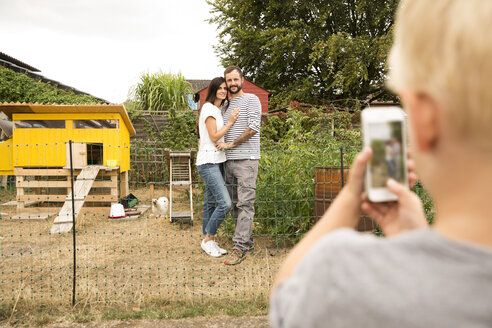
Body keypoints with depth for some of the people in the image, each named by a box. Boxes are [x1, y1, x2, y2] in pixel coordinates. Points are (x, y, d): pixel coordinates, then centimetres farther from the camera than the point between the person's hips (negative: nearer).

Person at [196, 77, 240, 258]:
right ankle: (208, 239, 1)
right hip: (208, 162, -9)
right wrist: (230, 122, -9)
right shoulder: (208, 108, -9)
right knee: (225, 203, -14)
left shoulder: (218, 110, 19)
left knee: (210, 203, 11)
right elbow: (214, 137, -14)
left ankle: (209, 241, 18)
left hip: (217, 161, 9)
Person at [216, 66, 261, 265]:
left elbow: (253, 128, -12)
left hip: (247, 159, -7)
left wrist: (230, 144, -9)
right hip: (229, 160, 7)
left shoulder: (251, 100, 0)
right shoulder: (226, 105, 20)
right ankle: (247, 241, 19)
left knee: (245, 203, -9)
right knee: (235, 204, 9)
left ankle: (240, 247, -10)